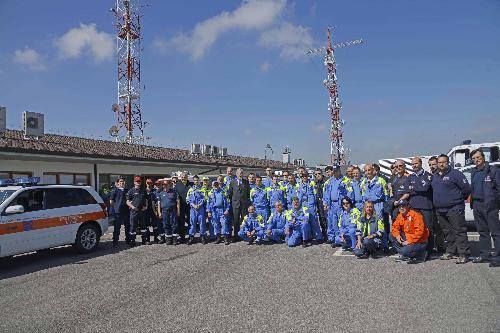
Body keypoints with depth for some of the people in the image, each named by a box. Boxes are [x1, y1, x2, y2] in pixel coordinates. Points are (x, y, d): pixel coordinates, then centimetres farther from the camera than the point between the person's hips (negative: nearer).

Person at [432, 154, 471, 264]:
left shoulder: (455, 174, -7)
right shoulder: (435, 176, 15)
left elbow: (466, 188, -9)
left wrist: (459, 199, 1)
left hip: (454, 209, -7)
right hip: (440, 210, 7)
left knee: (459, 231, -4)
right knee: (447, 232, 14)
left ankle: (463, 254, 0)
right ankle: (450, 251, 23)